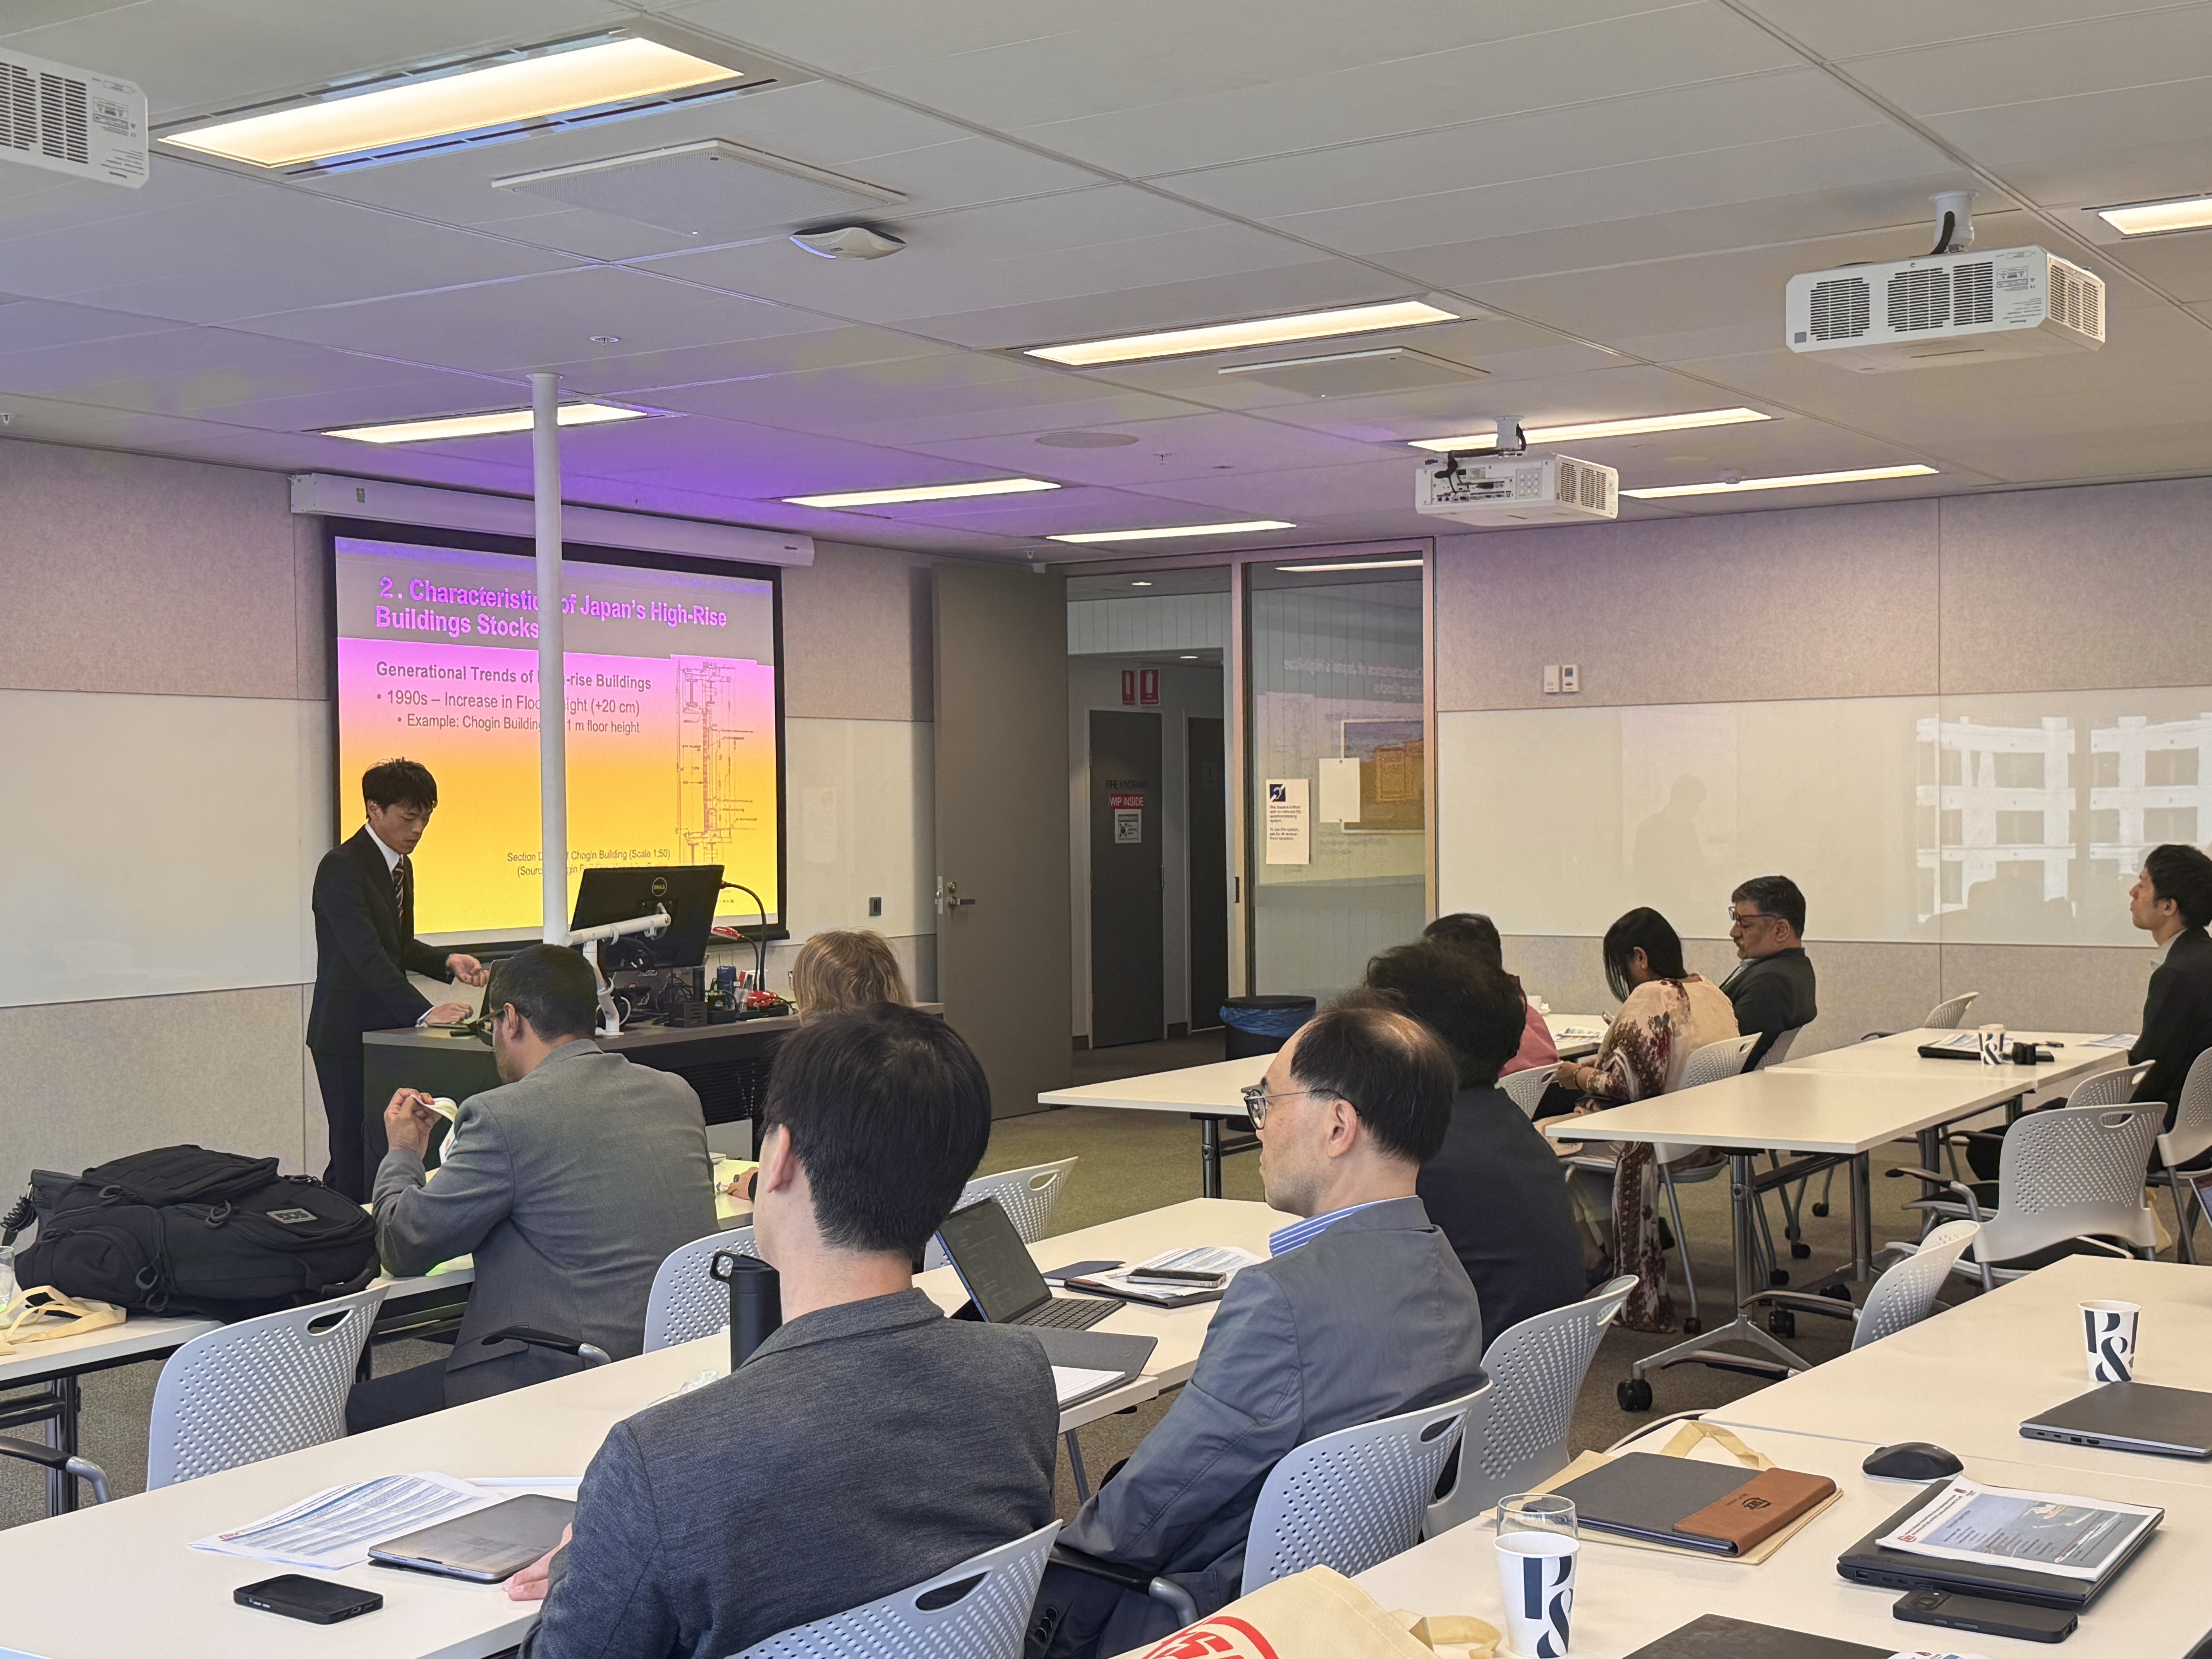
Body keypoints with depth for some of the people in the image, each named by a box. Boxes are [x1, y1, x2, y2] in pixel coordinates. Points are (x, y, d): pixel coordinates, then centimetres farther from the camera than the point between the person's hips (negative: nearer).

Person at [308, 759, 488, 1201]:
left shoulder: (401, 865, 13)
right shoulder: (341, 867, -16)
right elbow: (366, 954, -25)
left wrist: (447, 963, 2)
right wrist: (423, 1012, -33)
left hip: (384, 1028, 9)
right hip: (347, 1034, -9)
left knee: (387, 1152, 8)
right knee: (356, 1157, -8)